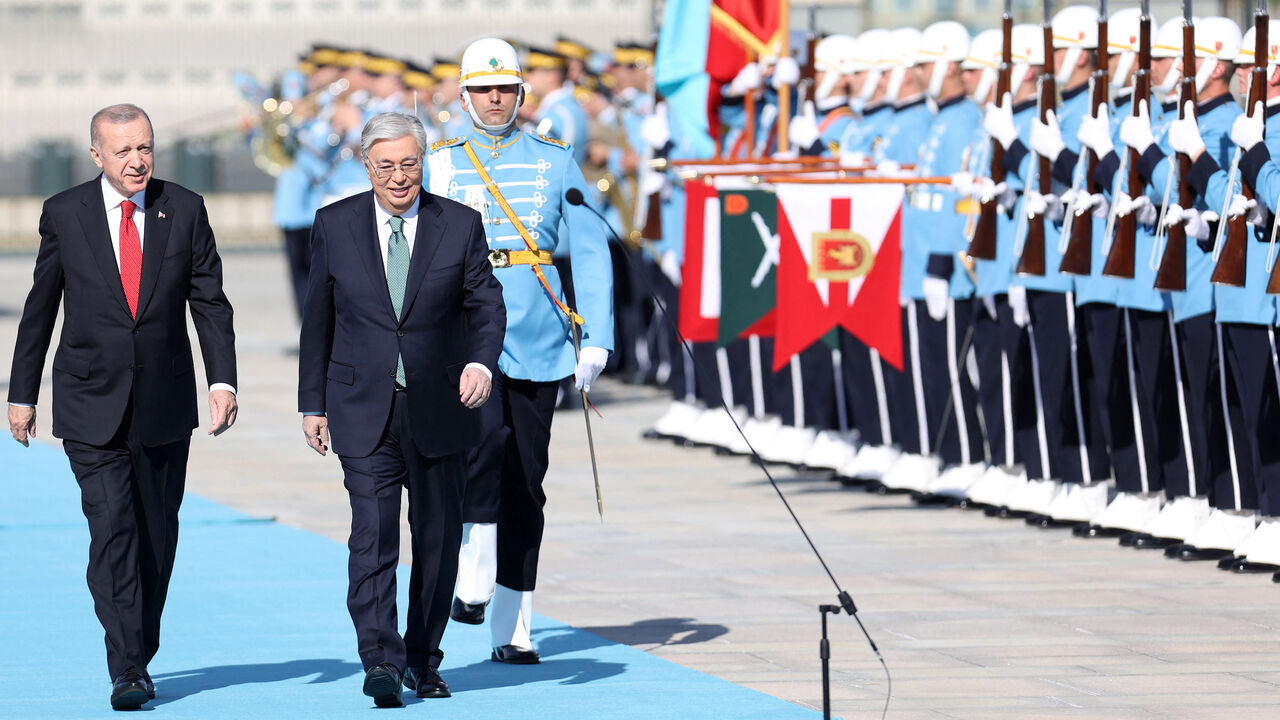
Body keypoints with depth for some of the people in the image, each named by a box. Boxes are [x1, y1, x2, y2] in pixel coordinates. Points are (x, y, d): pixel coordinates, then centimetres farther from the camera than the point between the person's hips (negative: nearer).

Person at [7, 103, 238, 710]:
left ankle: (140, 653, 25)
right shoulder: (64, 215, 0)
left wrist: (222, 379, -9)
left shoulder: (184, 211, 2)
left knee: (158, 536, 9)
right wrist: (22, 393, 8)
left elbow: (210, 302, 3)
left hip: (165, 404, 2)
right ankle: (127, 670, -15)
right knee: (112, 527, -14)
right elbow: (39, 310, 7)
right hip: (91, 406, -2)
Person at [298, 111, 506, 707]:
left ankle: (423, 659, 22)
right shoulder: (336, 225, 2)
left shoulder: (460, 226, 1)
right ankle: (380, 663, -19)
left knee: (438, 539, 9)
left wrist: (482, 362, -21)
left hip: (441, 409, 1)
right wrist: (313, 403, 6)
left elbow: (486, 304, -1)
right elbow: (317, 318, 8)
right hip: (364, 412, -1)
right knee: (373, 537, -13)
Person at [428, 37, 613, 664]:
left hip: (538, 336, 2)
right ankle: (472, 583, -20)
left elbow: (589, 249, 7)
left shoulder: (553, 162, 9)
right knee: (484, 437, -29)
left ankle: (512, 629, 10)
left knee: (525, 482, 5)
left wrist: (596, 337, -1)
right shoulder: (440, 166, 7)